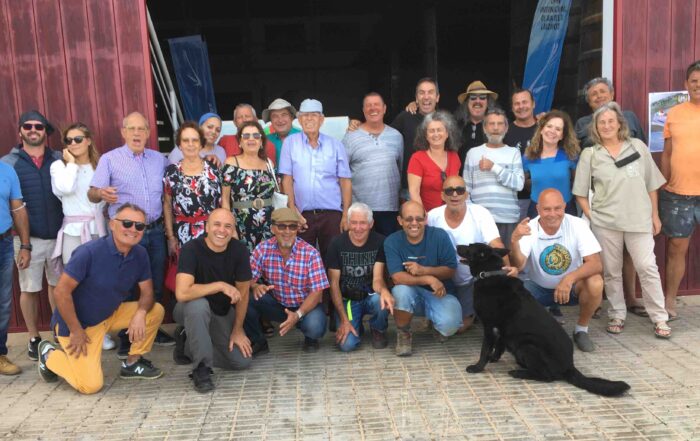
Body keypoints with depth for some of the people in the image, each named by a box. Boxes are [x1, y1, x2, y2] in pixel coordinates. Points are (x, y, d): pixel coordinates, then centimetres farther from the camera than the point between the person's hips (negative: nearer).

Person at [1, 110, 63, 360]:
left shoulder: (59, 160, 4)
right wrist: (23, 243, -5)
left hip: (58, 235, 2)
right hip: (28, 237, -1)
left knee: (58, 284, 12)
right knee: (29, 289, 8)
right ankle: (34, 338, 22)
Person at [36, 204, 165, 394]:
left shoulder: (140, 254, -8)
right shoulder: (89, 252, -26)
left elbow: (147, 292, -1)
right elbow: (61, 292, -23)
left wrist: (140, 313, -23)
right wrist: (76, 331, -19)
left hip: (110, 314, 6)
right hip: (79, 322, -6)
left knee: (155, 311, -10)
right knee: (91, 385, -13)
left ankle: (132, 363, 8)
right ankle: (50, 355, 14)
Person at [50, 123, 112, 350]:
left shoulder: (100, 166, 10)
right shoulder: (59, 165, 3)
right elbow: (65, 189, -17)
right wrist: (71, 163, -5)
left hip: (98, 229, 2)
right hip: (73, 231, -2)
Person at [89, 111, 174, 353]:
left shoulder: (160, 159, 10)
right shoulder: (109, 159, -2)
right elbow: (92, 193, -7)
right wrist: (102, 193, -31)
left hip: (155, 231, 4)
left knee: (155, 285, 12)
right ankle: (126, 338, 15)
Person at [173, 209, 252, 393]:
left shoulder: (240, 251, -15)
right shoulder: (192, 249, -26)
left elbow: (243, 293, -5)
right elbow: (182, 293, -38)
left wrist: (238, 329, -2)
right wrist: (221, 286, -35)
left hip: (223, 312, 4)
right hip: (193, 310, -4)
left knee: (242, 361, -8)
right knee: (198, 304, -39)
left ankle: (188, 345, 14)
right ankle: (201, 367, -20)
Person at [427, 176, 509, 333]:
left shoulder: (481, 214, -18)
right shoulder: (433, 216, -12)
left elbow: (497, 246, -27)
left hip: (475, 280, -2)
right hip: (445, 281, 2)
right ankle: (468, 312, 36)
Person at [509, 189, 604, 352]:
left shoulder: (578, 225, -19)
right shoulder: (529, 229, -19)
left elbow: (596, 264, -25)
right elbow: (518, 266, -30)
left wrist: (569, 279, -43)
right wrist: (514, 241, -50)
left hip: (572, 286, 0)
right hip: (539, 288, 0)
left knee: (595, 283, -30)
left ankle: (581, 330, -3)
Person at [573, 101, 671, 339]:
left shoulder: (638, 147, 5)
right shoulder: (589, 154, 2)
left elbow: (651, 183, 9)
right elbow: (580, 192, 4)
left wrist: (655, 214, 7)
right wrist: (591, 216, -4)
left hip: (639, 219, 0)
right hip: (605, 222, 0)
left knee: (647, 267, -3)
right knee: (611, 271, 8)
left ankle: (660, 319, 9)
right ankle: (617, 316, 22)